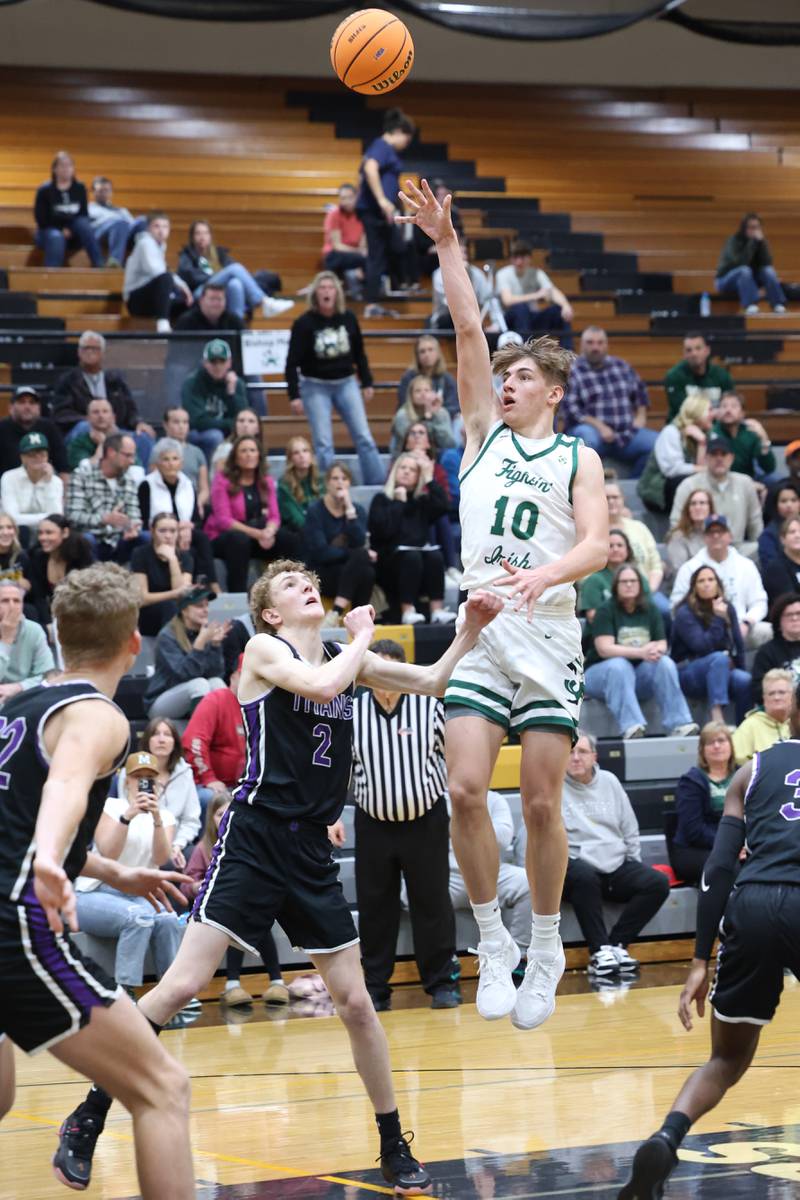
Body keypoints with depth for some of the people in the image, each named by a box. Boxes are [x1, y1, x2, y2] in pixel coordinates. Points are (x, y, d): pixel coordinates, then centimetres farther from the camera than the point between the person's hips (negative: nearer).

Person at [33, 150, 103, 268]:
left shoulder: (80, 188, 3)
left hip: (72, 234, 2)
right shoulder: (44, 191, -5)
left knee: (83, 223, -30)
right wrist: (61, 230, -15)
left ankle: (98, 264, -34)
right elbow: (41, 219, -6)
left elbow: (84, 215, 4)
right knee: (56, 237, -38)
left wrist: (70, 230, -14)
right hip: (49, 232, -2)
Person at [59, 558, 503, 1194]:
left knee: (356, 1002, 6)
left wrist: (470, 629, 4)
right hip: (254, 838, -5)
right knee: (184, 983, -13)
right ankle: (89, 1116, -4)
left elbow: (431, 682, 19)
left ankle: (395, 1149, 17)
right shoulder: (264, 649, -2)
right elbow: (320, 685, -20)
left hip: (311, 851, 5)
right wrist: (362, 635, -5)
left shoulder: (345, 657, 14)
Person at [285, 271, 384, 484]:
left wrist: (367, 383, 11)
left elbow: (359, 353, 11)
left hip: (346, 383, 3)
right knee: (323, 443, -3)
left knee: (364, 438, 0)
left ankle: (380, 484, 5)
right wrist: (294, 395, -13)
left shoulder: (348, 319, -1)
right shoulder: (304, 323, -11)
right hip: (316, 387, -3)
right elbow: (292, 362, -9)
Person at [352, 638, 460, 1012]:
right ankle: (375, 987, 12)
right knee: (374, 907, 4)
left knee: (432, 904, 2)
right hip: (373, 823, 1)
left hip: (426, 821, -1)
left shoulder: (429, 705, -3)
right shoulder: (352, 713, 0)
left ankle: (442, 982, 12)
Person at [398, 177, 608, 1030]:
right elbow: (468, 331, 8)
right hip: (478, 629, 2)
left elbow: (595, 545, -6)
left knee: (541, 801, -1)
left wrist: (545, 574, -26)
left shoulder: (578, 458, 8)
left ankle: (546, 949, 14)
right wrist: (446, 244, 3)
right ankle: (492, 943, 5)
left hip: (547, 633, -2)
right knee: (466, 789, -9)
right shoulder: (483, 432, 15)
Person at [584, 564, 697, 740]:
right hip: (601, 672, -4)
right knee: (619, 666, -36)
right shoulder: (606, 611, -8)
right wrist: (640, 652, -29)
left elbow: (662, 644, 3)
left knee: (665, 663, -23)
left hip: (638, 675, 4)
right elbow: (605, 649, -19)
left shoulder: (650, 610, 7)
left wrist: (656, 650, -23)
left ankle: (679, 725, -33)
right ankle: (631, 727, -51)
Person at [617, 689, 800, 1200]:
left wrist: (702, 960, 10)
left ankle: (666, 1139, -11)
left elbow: (719, 867, 11)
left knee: (727, 1060, 17)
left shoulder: (754, 770, 20)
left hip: (750, 907, 2)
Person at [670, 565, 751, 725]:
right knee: (719, 658, -35)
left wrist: (736, 668, -3)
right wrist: (718, 619, -23)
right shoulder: (685, 613, -10)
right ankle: (716, 714, -47)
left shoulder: (728, 609, 7)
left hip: (722, 670, 4)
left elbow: (738, 644, 8)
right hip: (689, 674, -4)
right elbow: (702, 647, -20)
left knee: (744, 681, -28)